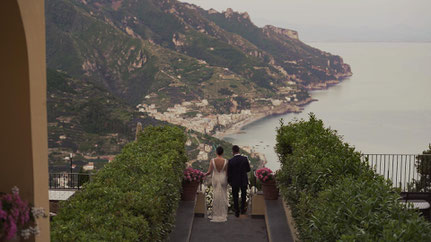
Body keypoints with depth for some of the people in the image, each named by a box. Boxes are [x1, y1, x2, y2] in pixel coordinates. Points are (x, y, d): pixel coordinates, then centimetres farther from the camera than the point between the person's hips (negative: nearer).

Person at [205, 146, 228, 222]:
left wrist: (204, 174, 9)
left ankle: (216, 214, 15)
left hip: (215, 179, 0)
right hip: (223, 179, 0)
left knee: (216, 196, 11)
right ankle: (223, 214, 19)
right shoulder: (225, 161, -11)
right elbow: (226, 172, -6)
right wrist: (228, 180, 12)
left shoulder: (212, 160, -11)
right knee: (223, 196, 13)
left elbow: (209, 171, -11)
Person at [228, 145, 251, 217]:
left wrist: (229, 181, 6)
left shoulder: (231, 161, -18)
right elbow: (248, 169, -4)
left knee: (235, 197, 14)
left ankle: (237, 212, 19)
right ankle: (242, 209, 34)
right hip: (244, 180, 2)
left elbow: (229, 173, -10)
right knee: (243, 195, 23)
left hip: (235, 181, -2)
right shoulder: (245, 158, -13)